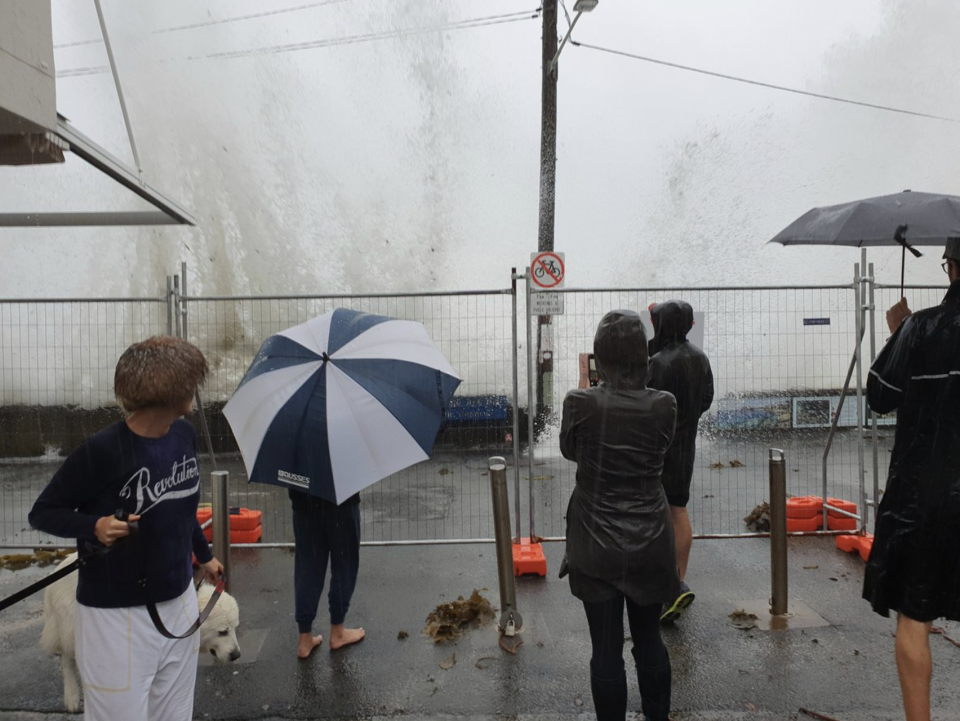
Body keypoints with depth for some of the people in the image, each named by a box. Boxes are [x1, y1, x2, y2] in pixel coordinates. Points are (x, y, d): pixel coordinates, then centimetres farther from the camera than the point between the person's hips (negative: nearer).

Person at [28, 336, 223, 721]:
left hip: (180, 601, 6)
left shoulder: (184, 434, -3)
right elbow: (42, 512, -9)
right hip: (117, 616, -6)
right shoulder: (102, 450, -22)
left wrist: (204, 555, 24)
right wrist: (95, 526, -29)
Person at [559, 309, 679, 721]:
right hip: (649, 544, 2)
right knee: (649, 639, 20)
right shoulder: (664, 405, -10)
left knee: (606, 649, 10)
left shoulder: (580, 403, -15)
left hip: (597, 547, -2)